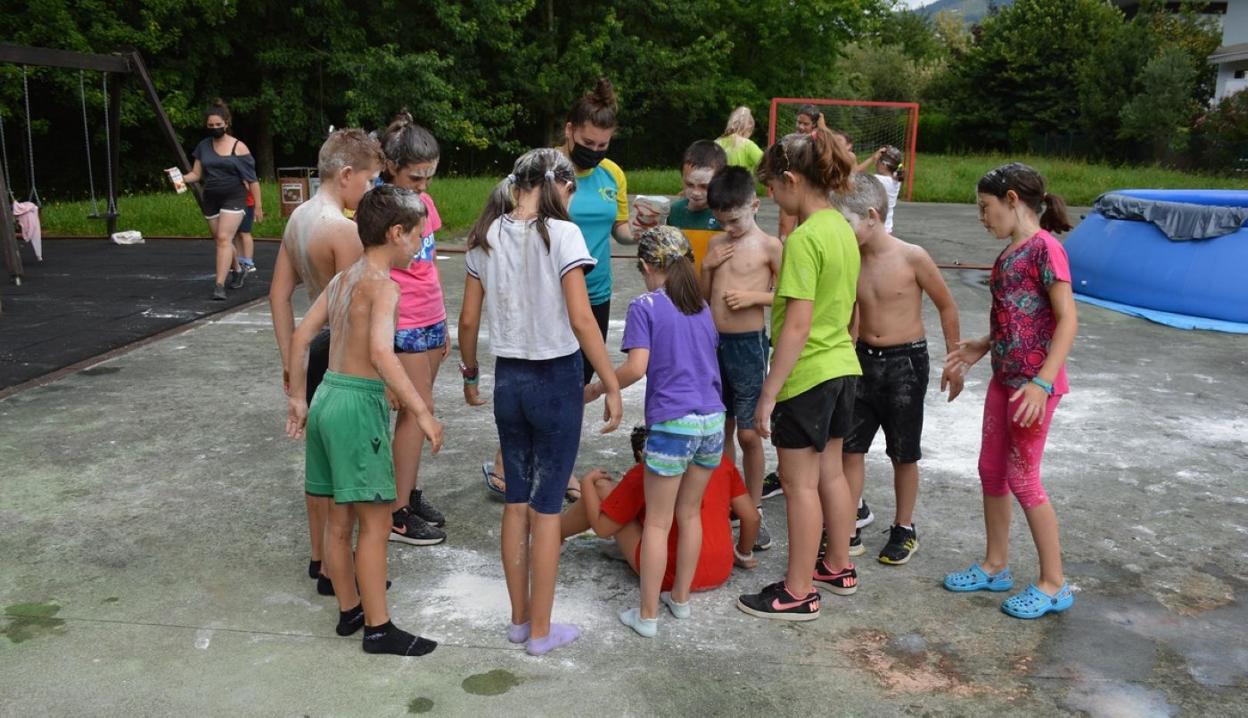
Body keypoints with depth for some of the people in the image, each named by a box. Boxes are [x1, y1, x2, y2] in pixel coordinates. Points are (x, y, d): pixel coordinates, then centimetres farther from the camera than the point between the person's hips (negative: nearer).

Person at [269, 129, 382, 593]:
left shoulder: (298, 218, 7)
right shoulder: (344, 229, -21)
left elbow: (279, 295, 9)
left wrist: (289, 358, 13)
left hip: (314, 350, 9)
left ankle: (320, 556, 33)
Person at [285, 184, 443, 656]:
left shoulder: (342, 278, 12)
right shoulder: (383, 286, -14)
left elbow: (300, 338, 14)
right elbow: (381, 353, -29)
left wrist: (297, 398, 20)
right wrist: (422, 412, -27)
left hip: (327, 398, 9)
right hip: (359, 404, -9)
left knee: (341, 520, 17)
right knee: (376, 523, 0)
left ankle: (350, 611, 30)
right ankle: (378, 629, 9)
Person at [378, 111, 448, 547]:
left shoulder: (423, 202, 9)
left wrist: (443, 325, 17)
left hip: (431, 322, 7)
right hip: (403, 326, -7)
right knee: (419, 410, -5)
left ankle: (408, 492, 23)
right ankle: (398, 513, 5)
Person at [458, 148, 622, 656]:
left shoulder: (487, 237, 3)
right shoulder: (560, 233, -13)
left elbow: (469, 319, 7)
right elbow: (581, 319, -18)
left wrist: (469, 374, 21)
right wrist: (613, 387, -12)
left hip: (508, 379, 5)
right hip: (556, 380, -5)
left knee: (516, 501, 16)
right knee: (547, 507, 5)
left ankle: (519, 620, 27)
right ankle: (541, 630, 17)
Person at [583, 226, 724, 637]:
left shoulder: (645, 307, -6)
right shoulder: (703, 307, 13)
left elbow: (636, 367, -15)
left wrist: (596, 390, -1)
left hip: (672, 424, -6)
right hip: (712, 422, 6)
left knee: (657, 522, 4)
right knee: (690, 514, 18)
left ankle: (647, 615, 12)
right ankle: (681, 598, 29)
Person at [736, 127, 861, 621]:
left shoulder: (805, 238, -21)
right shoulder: (842, 229, 7)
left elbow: (797, 326, -23)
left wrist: (768, 394, -19)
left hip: (807, 376, -9)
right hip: (843, 365, 9)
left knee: (800, 482, 2)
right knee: (829, 471, 20)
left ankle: (798, 593, 13)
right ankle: (838, 567, 35)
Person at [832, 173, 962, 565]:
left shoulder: (912, 257, -15)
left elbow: (947, 306, -5)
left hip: (905, 361, -4)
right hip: (864, 358, 4)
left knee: (903, 454, 9)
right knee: (850, 448, 4)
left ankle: (904, 529, 27)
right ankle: (848, 532, 15)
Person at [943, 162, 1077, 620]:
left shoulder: (1044, 247, -15)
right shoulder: (1009, 254, 11)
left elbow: (1067, 319, -19)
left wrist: (1043, 382, -25)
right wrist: (982, 346, 9)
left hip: (1033, 384, -9)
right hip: (1004, 378, 9)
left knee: (1022, 478, -2)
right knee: (991, 469, 14)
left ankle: (1054, 585, 13)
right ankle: (995, 566, 28)